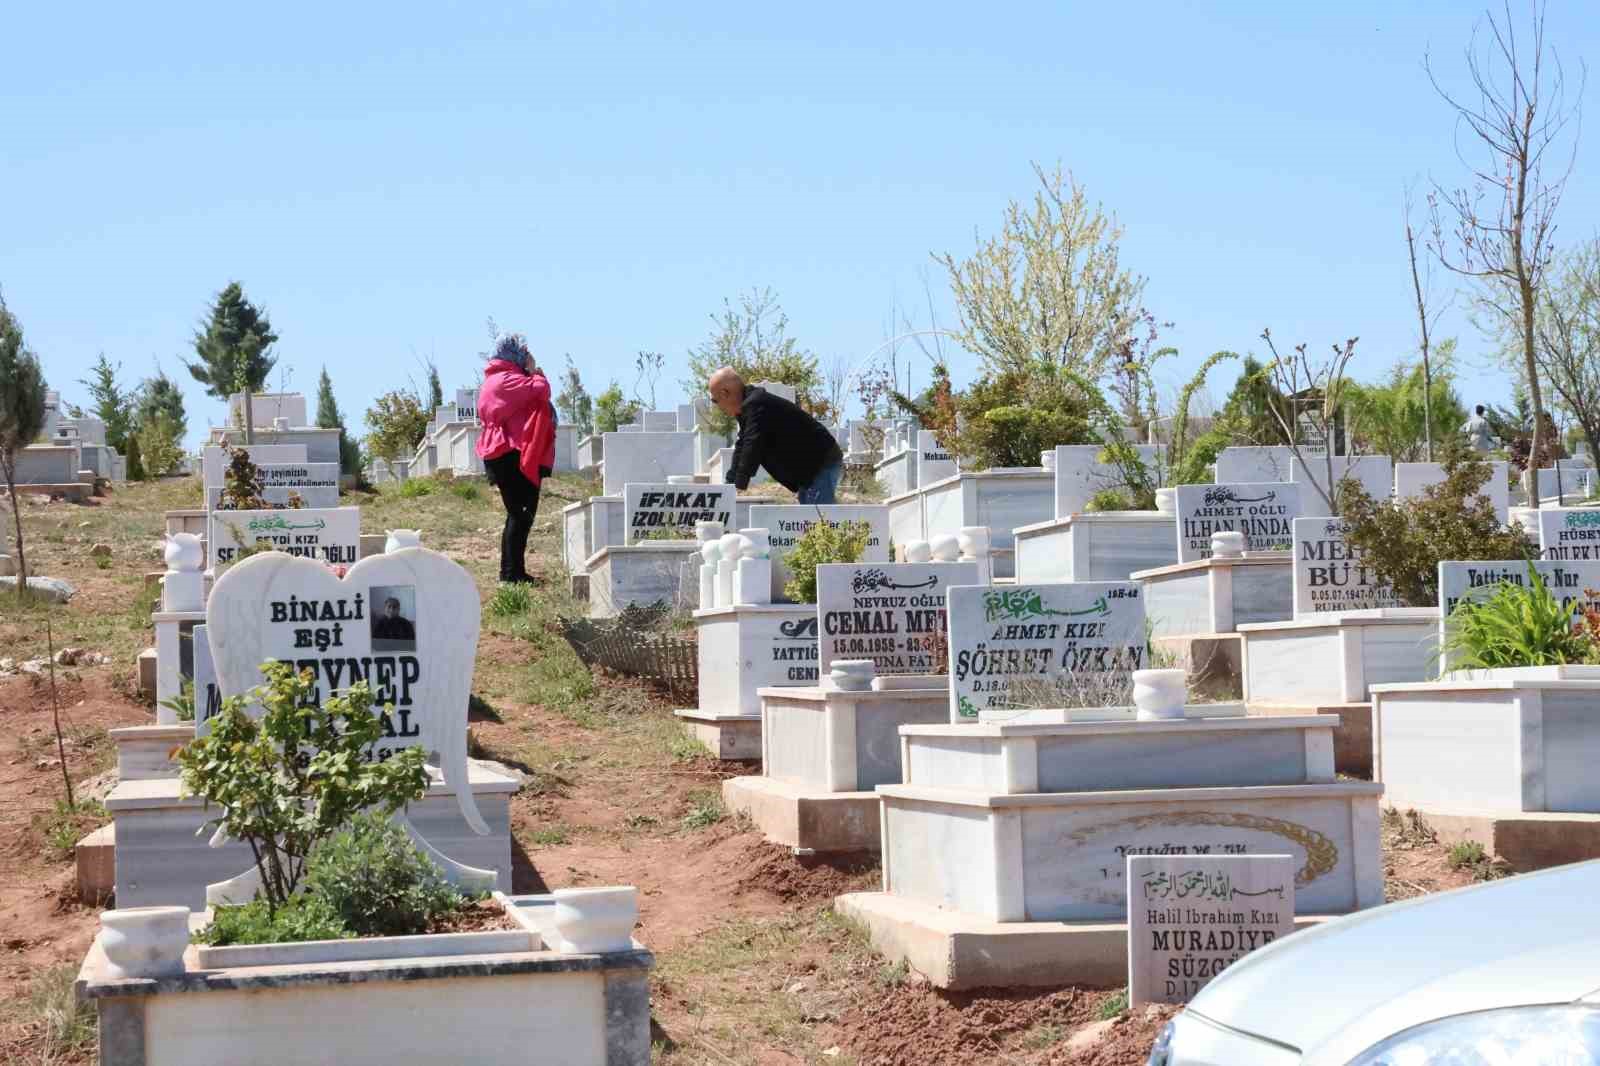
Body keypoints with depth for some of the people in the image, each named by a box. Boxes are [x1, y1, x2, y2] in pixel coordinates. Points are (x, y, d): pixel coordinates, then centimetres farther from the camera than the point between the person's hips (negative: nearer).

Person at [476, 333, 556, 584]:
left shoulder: (496, 379, 21)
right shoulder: (507, 379, -13)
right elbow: (540, 390, -23)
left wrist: (531, 374, 16)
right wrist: (535, 372, -5)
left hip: (506, 457, 11)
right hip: (514, 456, -11)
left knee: (519, 514, 13)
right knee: (521, 513, -10)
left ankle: (512, 570, 15)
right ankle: (512, 571, -11)